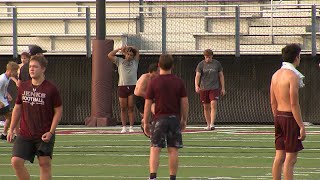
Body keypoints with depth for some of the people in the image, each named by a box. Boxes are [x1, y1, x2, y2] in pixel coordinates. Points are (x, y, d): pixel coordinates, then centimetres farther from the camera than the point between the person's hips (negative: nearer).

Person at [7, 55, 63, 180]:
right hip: (24, 135, 4)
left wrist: (51, 132, -12)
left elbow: (58, 111, -3)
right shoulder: (23, 87, 6)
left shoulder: (51, 89, -6)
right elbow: (17, 108, 15)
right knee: (16, 161, -7)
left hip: (44, 136, -4)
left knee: (45, 164, -2)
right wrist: (11, 129, 9)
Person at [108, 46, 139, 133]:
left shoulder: (135, 62, 17)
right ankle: (124, 127, 3)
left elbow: (137, 51, 15)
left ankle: (131, 127, -1)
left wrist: (128, 47, 8)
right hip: (122, 86, 0)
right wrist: (119, 49, 5)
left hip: (132, 86, 0)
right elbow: (110, 56, 7)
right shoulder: (120, 61, 15)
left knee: (131, 108, -1)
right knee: (123, 109, 1)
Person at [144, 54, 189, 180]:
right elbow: (184, 102, 3)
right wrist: (184, 120, 13)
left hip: (159, 119, -2)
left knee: (155, 149, -3)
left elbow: (148, 104, -2)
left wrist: (145, 123, 5)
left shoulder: (153, 82, -3)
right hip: (175, 118, 2)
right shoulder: (179, 82, 3)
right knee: (173, 150, 4)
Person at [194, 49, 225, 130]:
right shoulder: (201, 65, 1)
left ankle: (212, 124, -19)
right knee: (206, 107, 4)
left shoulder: (217, 64, 5)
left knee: (213, 105, -15)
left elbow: (221, 76, 11)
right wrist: (196, 86, -23)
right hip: (203, 88, 1)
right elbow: (197, 76, -5)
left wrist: (223, 88, 7)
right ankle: (208, 124, 14)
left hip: (214, 88, -1)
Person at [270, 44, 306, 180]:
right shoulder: (293, 76, -15)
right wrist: (302, 126, -15)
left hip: (279, 115, 8)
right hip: (290, 117, -8)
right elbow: (294, 104, -18)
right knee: (290, 159, -5)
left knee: (279, 157, 10)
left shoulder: (276, 75, 10)